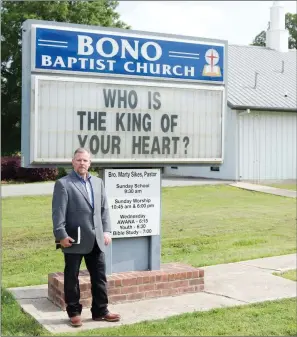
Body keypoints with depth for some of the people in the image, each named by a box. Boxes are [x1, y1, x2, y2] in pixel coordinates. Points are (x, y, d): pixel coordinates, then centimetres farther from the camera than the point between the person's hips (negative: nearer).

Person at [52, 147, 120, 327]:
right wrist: (61, 235, -17)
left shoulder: (98, 182, 13)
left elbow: (104, 209, 13)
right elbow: (58, 212, -10)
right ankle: (74, 312, 20)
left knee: (100, 277, 10)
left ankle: (100, 311, 22)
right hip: (75, 240, -5)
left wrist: (107, 230, 4)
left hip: (96, 240, 5)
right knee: (72, 278, 7)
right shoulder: (63, 184, -5)